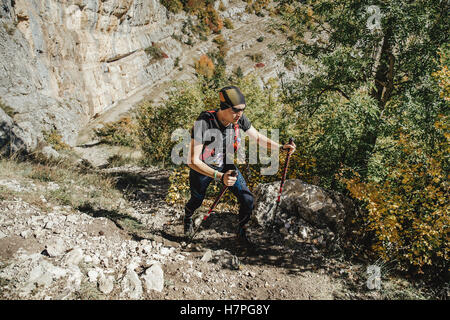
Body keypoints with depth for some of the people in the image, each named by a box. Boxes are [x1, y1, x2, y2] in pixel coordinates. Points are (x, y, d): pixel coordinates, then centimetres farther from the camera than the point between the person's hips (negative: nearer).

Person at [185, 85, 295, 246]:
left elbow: (258, 137, -4)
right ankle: (188, 217, 59)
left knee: (247, 199, -6)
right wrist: (219, 177, -48)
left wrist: (281, 147, -18)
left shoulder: (240, 119, -23)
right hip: (201, 168, -3)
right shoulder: (203, 123, -38)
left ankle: (241, 233, 21)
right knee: (197, 200, 21)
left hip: (226, 165, 3)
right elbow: (193, 161, -38)